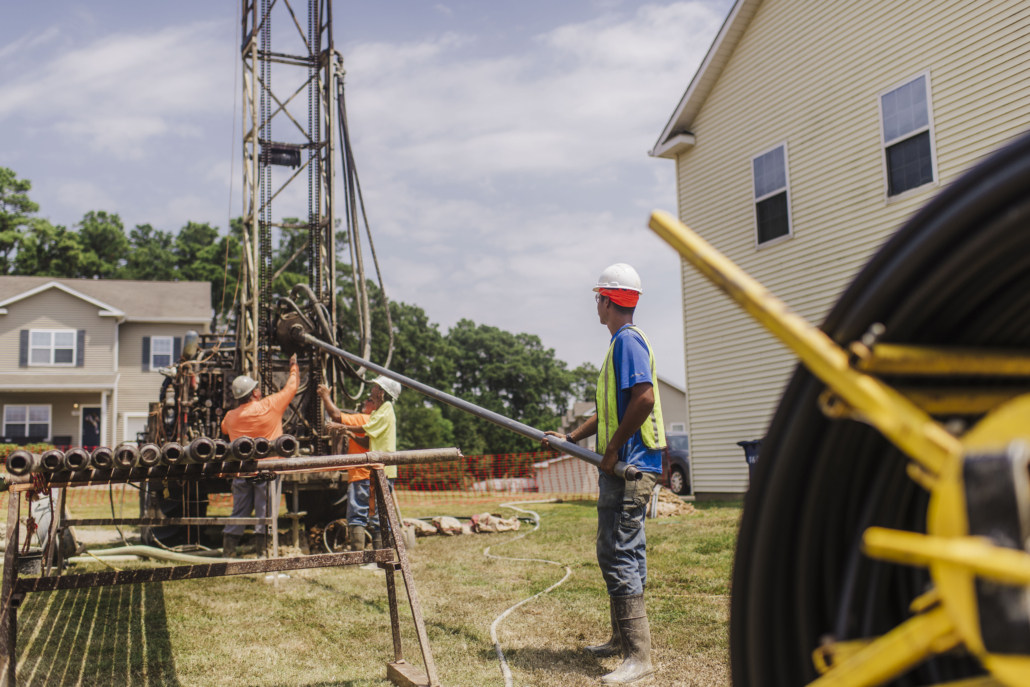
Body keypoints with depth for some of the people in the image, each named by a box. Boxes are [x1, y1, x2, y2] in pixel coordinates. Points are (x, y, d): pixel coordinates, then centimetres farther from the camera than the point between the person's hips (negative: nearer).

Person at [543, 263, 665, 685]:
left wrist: (614, 448, -19)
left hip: (630, 465, -11)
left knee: (618, 554, -10)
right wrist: (571, 438, 25)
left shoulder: (628, 339, -12)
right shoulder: (621, 342, 20)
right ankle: (623, 639, 27)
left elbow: (645, 397, -25)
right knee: (625, 552, 16)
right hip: (627, 465, 11)